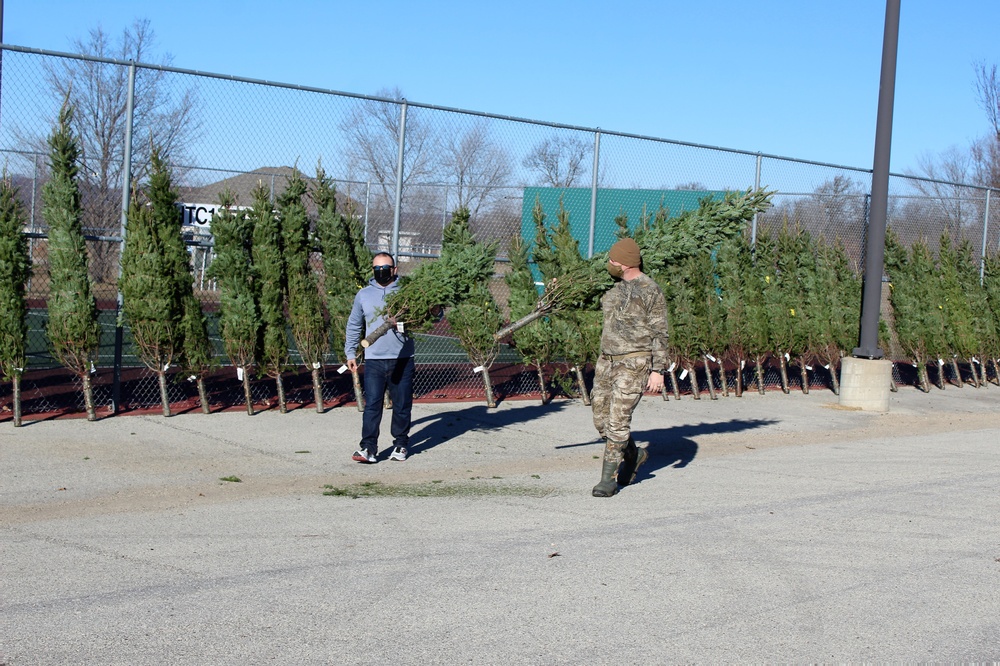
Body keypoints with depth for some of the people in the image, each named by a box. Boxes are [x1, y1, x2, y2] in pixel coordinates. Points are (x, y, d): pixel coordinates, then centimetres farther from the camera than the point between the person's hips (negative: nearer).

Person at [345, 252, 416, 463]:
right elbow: (354, 326, 17)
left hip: (402, 359, 0)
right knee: (372, 406, -6)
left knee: (402, 406, 7)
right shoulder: (363, 295, 10)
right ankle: (368, 448, -6)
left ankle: (400, 445, 20)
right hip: (374, 361, 1)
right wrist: (350, 353, 12)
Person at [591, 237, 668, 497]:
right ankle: (633, 455, 31)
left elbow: (660, 334, -11)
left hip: (634, 363, -7)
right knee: (602, 419, 8)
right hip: (607, 360, 8)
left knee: (618, 420, -11)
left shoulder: (651, 291, -10)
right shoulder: (614, 287, 10)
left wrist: (658, 370, -16)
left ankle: (609, 479, -3)